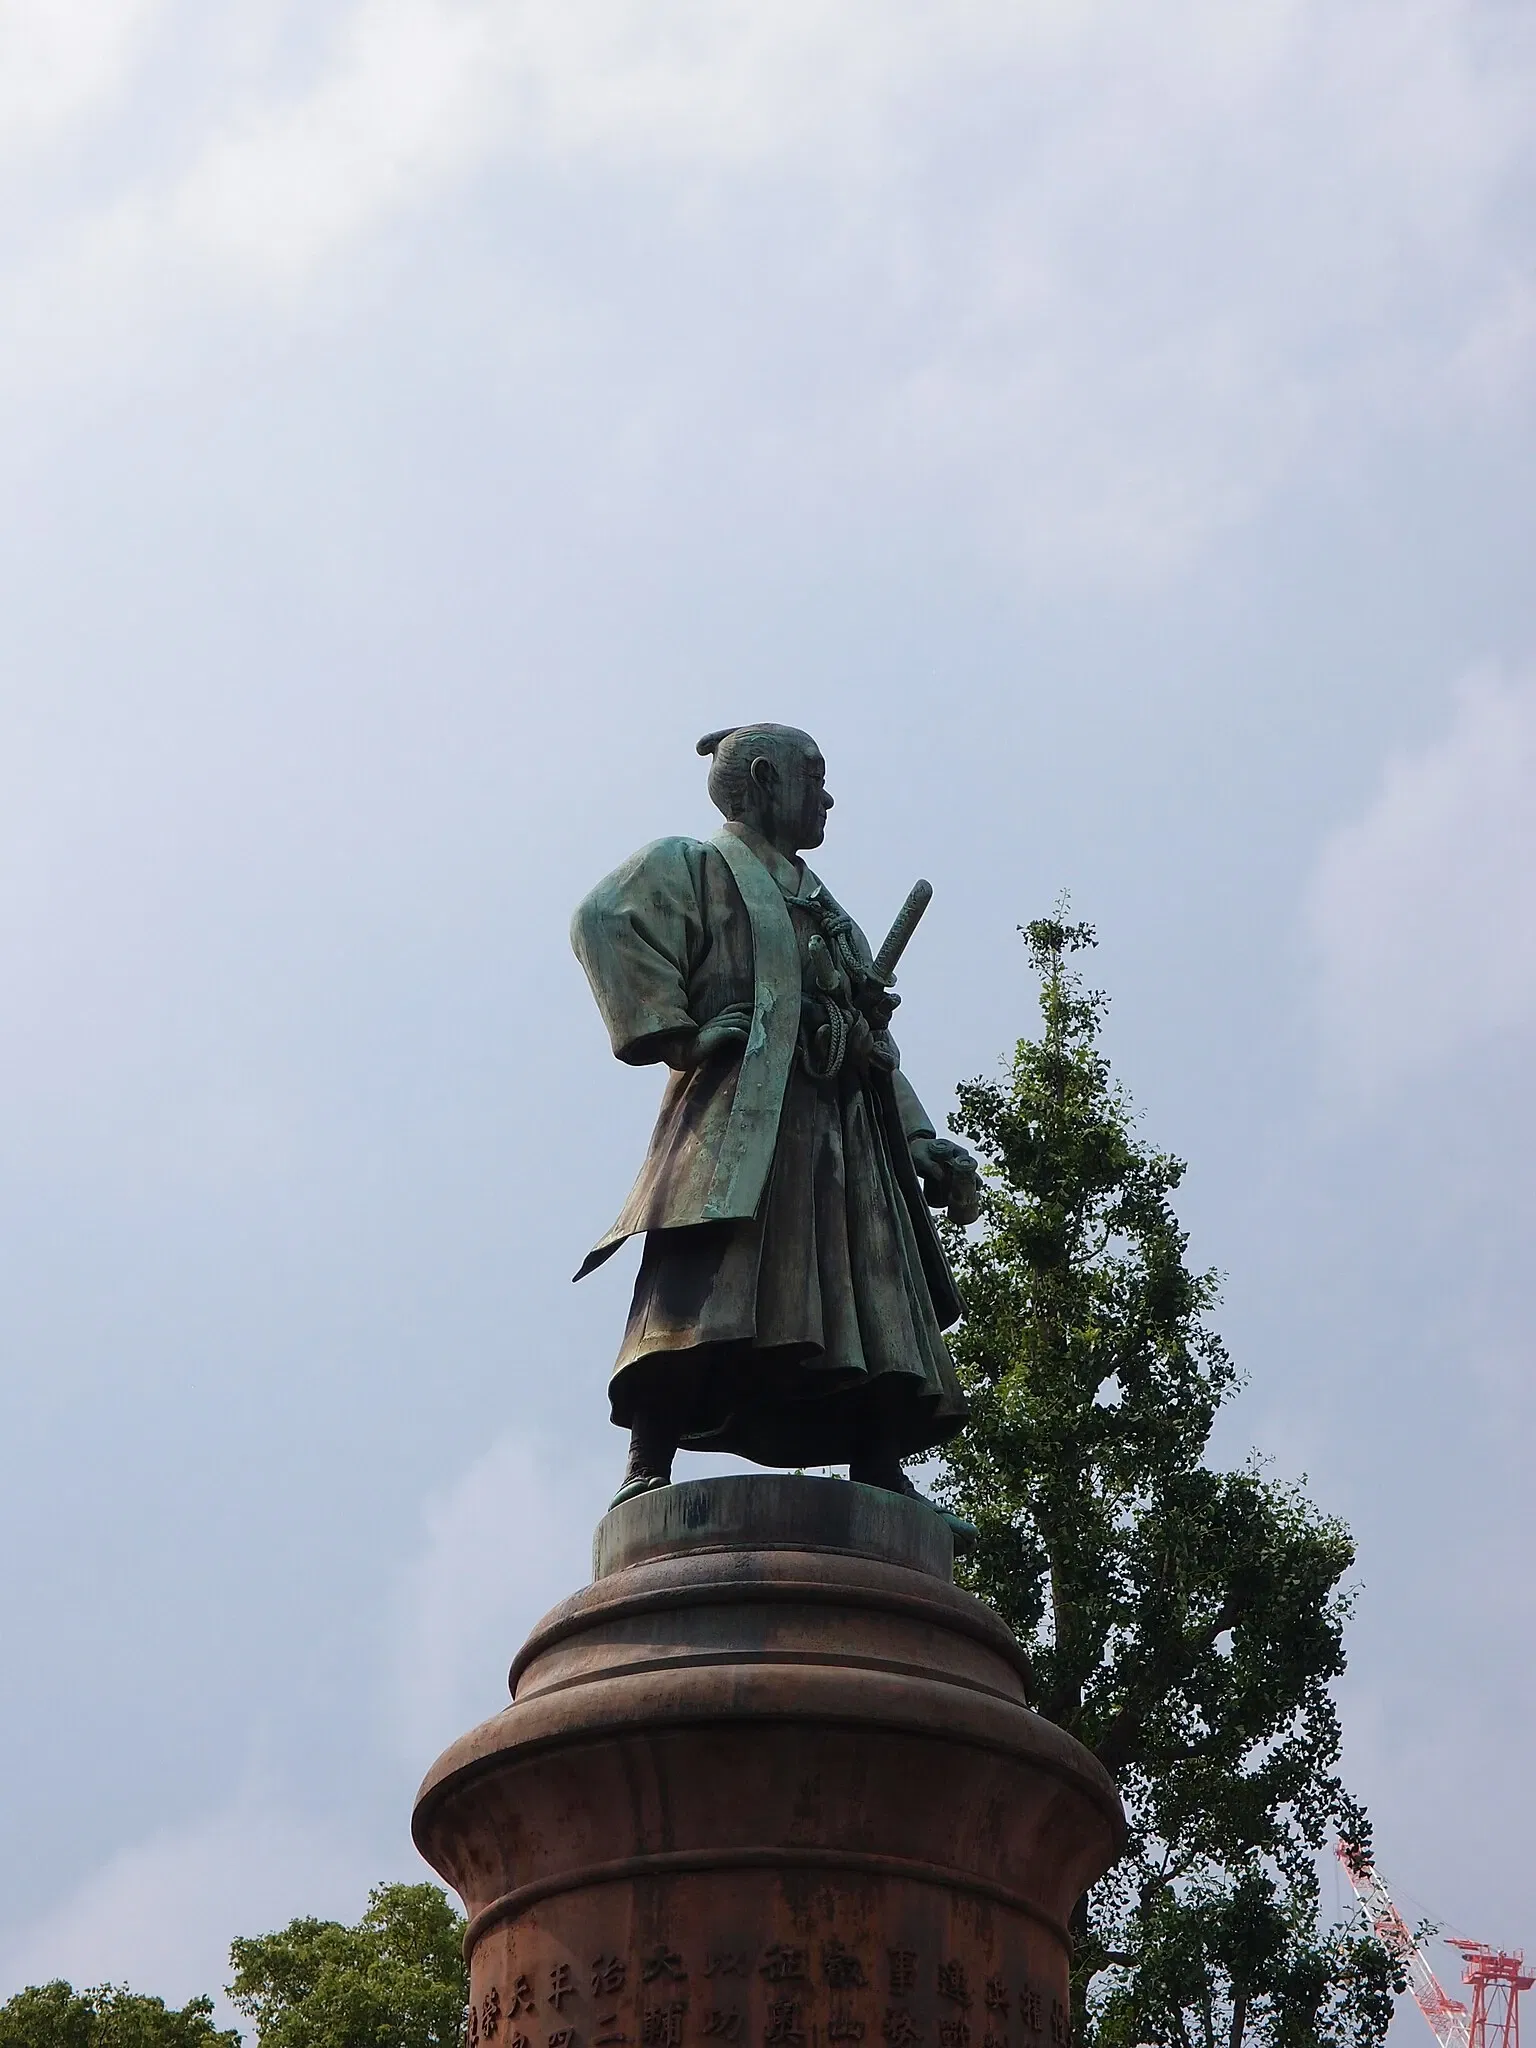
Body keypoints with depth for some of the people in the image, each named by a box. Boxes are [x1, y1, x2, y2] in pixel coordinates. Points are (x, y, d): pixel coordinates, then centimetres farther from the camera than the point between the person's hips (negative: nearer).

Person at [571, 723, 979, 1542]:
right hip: (744, 1105, -8)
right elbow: (606, 923, -8)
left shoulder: (826, 913, 35)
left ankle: (881, 1488, -6)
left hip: (848, 1127, 8)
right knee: (707, 1280, -22)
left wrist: (923, 1142, 15)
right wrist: (675, 1031, -17)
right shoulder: (695, 868, 12)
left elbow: (875, 1040, 29)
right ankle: (647, 1473, -28)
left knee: (879, 1302, -3)